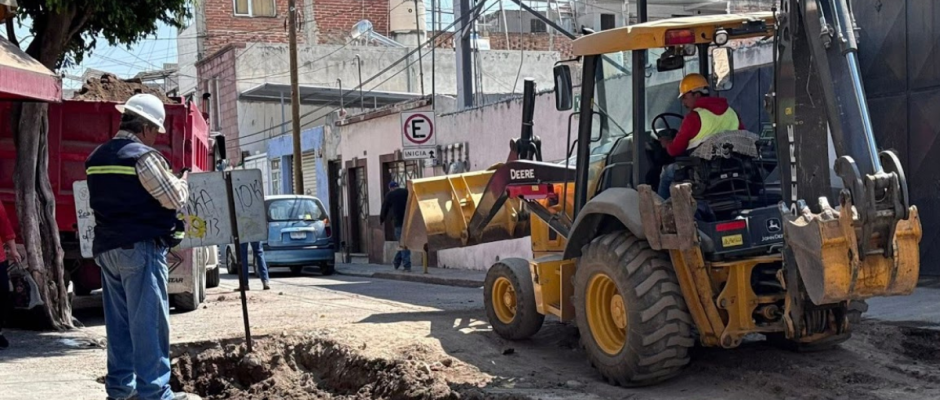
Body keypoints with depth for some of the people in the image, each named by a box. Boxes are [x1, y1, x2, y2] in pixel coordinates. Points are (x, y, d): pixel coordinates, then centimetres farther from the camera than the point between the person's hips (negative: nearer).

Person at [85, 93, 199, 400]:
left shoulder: (96, 158, 11)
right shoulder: (144, 156, -13)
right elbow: (174, 199, -12)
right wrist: (182, 182, 9)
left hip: (106, 248, 8)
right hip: (140, 248, -8)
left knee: (118, 321, 13)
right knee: (149, 321, -5)